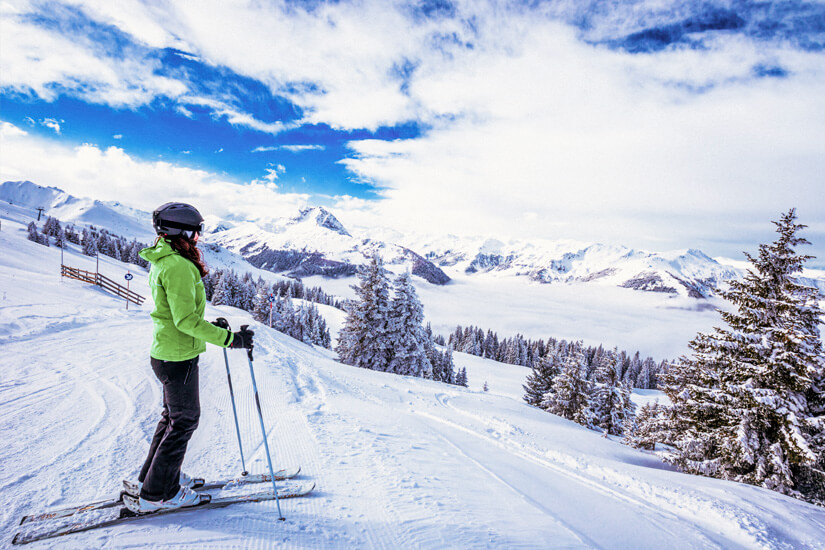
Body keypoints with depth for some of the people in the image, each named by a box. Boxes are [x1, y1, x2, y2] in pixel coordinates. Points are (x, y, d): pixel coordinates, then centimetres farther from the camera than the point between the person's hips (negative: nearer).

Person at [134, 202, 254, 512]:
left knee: (174, 416, 23)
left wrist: (210, 327, 21)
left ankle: (154, 476, 39)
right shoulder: (178, 266, -23)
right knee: (184, 421, 6)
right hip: (178, 358, -10)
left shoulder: (163, 261, 9)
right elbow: (186, 321, -27)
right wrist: (229, 339, -26)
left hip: (166, 353, 10)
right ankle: (158, 493, 20)